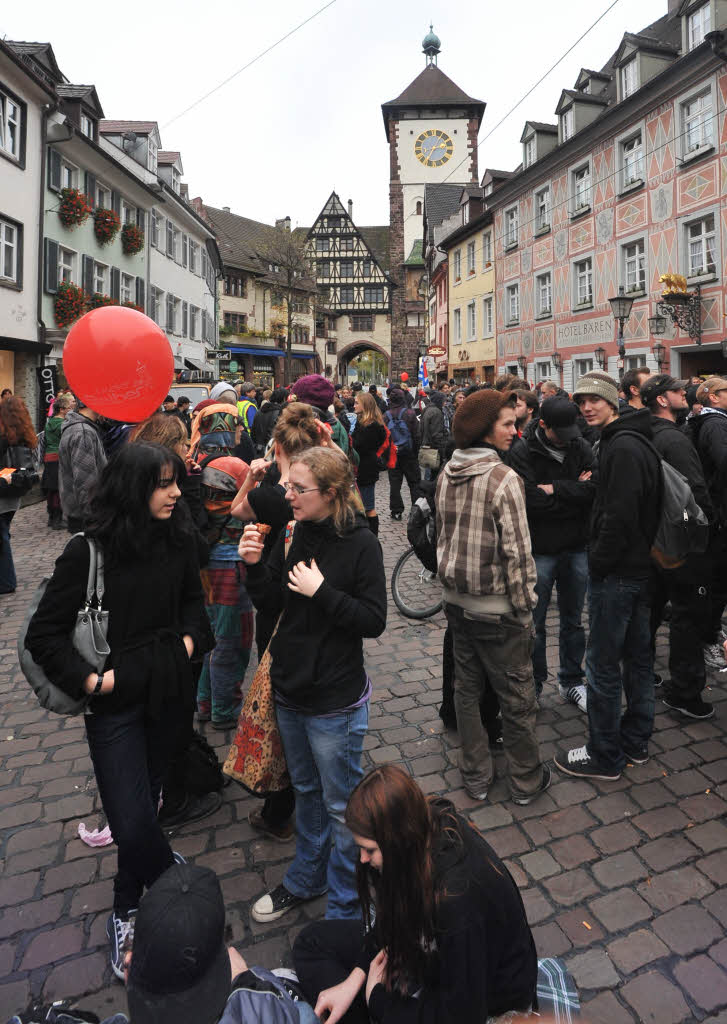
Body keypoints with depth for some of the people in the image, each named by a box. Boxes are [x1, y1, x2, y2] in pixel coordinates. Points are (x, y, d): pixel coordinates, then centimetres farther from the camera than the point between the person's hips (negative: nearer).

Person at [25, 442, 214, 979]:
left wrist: (190, 641, -1)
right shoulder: (89, 551, -17)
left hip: (167, 690, 4)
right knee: (134, 824, -5)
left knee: (146, 794, 19)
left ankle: (128, 909, 43)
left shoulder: (178, 539, -4)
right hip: (115, 700, -4)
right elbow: (44, 634, -11)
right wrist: (90, 679, -16)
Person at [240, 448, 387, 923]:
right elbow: (270, 604, 3)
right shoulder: (293, 533, -2)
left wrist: (321, 591, -25)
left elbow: (374, 620, -18)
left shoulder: (360, 543, -18)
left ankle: (345, 908, 33)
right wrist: (256, 565, -13)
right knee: (306, 792, 26)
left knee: (342, 807, 12)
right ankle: (306, 879, 48)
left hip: (335, 702, -6)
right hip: (290, 688, 6)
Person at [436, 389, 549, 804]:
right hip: (497, 608, -7)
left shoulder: (447, 474, 2)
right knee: (517, 696, 11)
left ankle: (476, 776, 32)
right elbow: (516, 552, -20)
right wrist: (525, 607, -10)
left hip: (457, 600, 7)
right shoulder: (503, 478, -20)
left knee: (468, 688, 18)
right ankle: (526, 781, 28)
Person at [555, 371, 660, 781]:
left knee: (603, 663, 0)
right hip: (640, 566, 10)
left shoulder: (622, 448, -20)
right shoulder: (632, 441, 13)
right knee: (638, 655, 17)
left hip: (617, 573, -10)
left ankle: (605, 756, 12)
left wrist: (598, 562, -15)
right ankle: (636, 741, 32)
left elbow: (619, 516, -26)